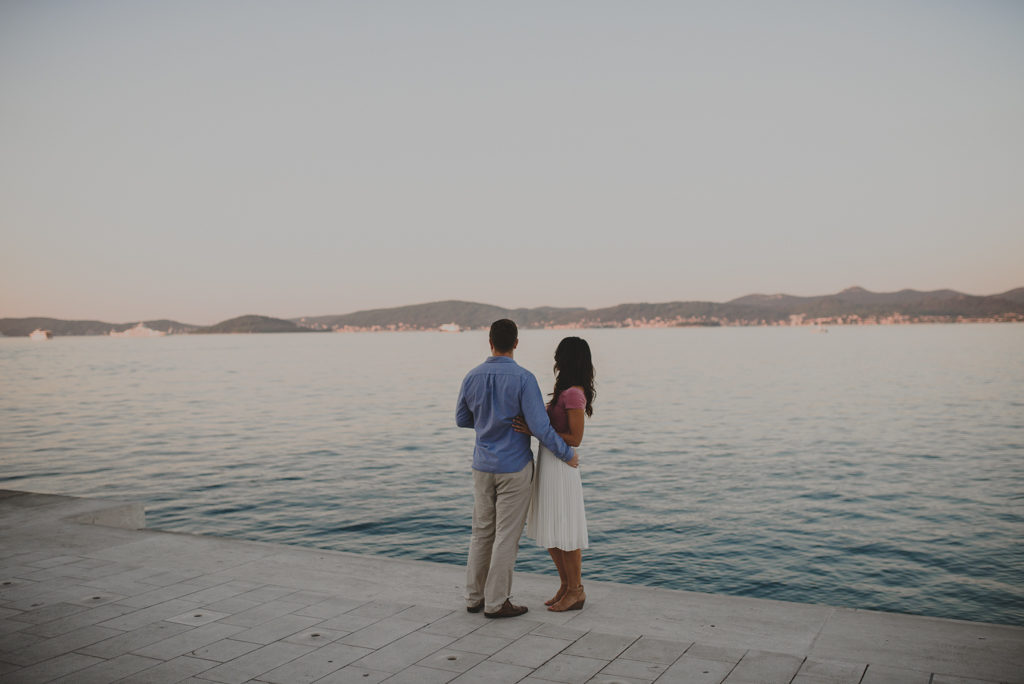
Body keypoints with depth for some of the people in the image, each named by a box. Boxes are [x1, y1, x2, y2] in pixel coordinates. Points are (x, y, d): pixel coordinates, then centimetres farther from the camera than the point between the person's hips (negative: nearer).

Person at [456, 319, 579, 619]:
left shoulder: (472, 377, -2)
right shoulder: (523, 378, -17)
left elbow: (462, 419, 10)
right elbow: (540, 427, -19)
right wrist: (567, 454, -5)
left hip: (483, 466, 5)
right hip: (514, 469, -5)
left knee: (482, 531, 15)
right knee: (507, 535, 3)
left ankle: (475, 596, 22)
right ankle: (496, 602, 9)